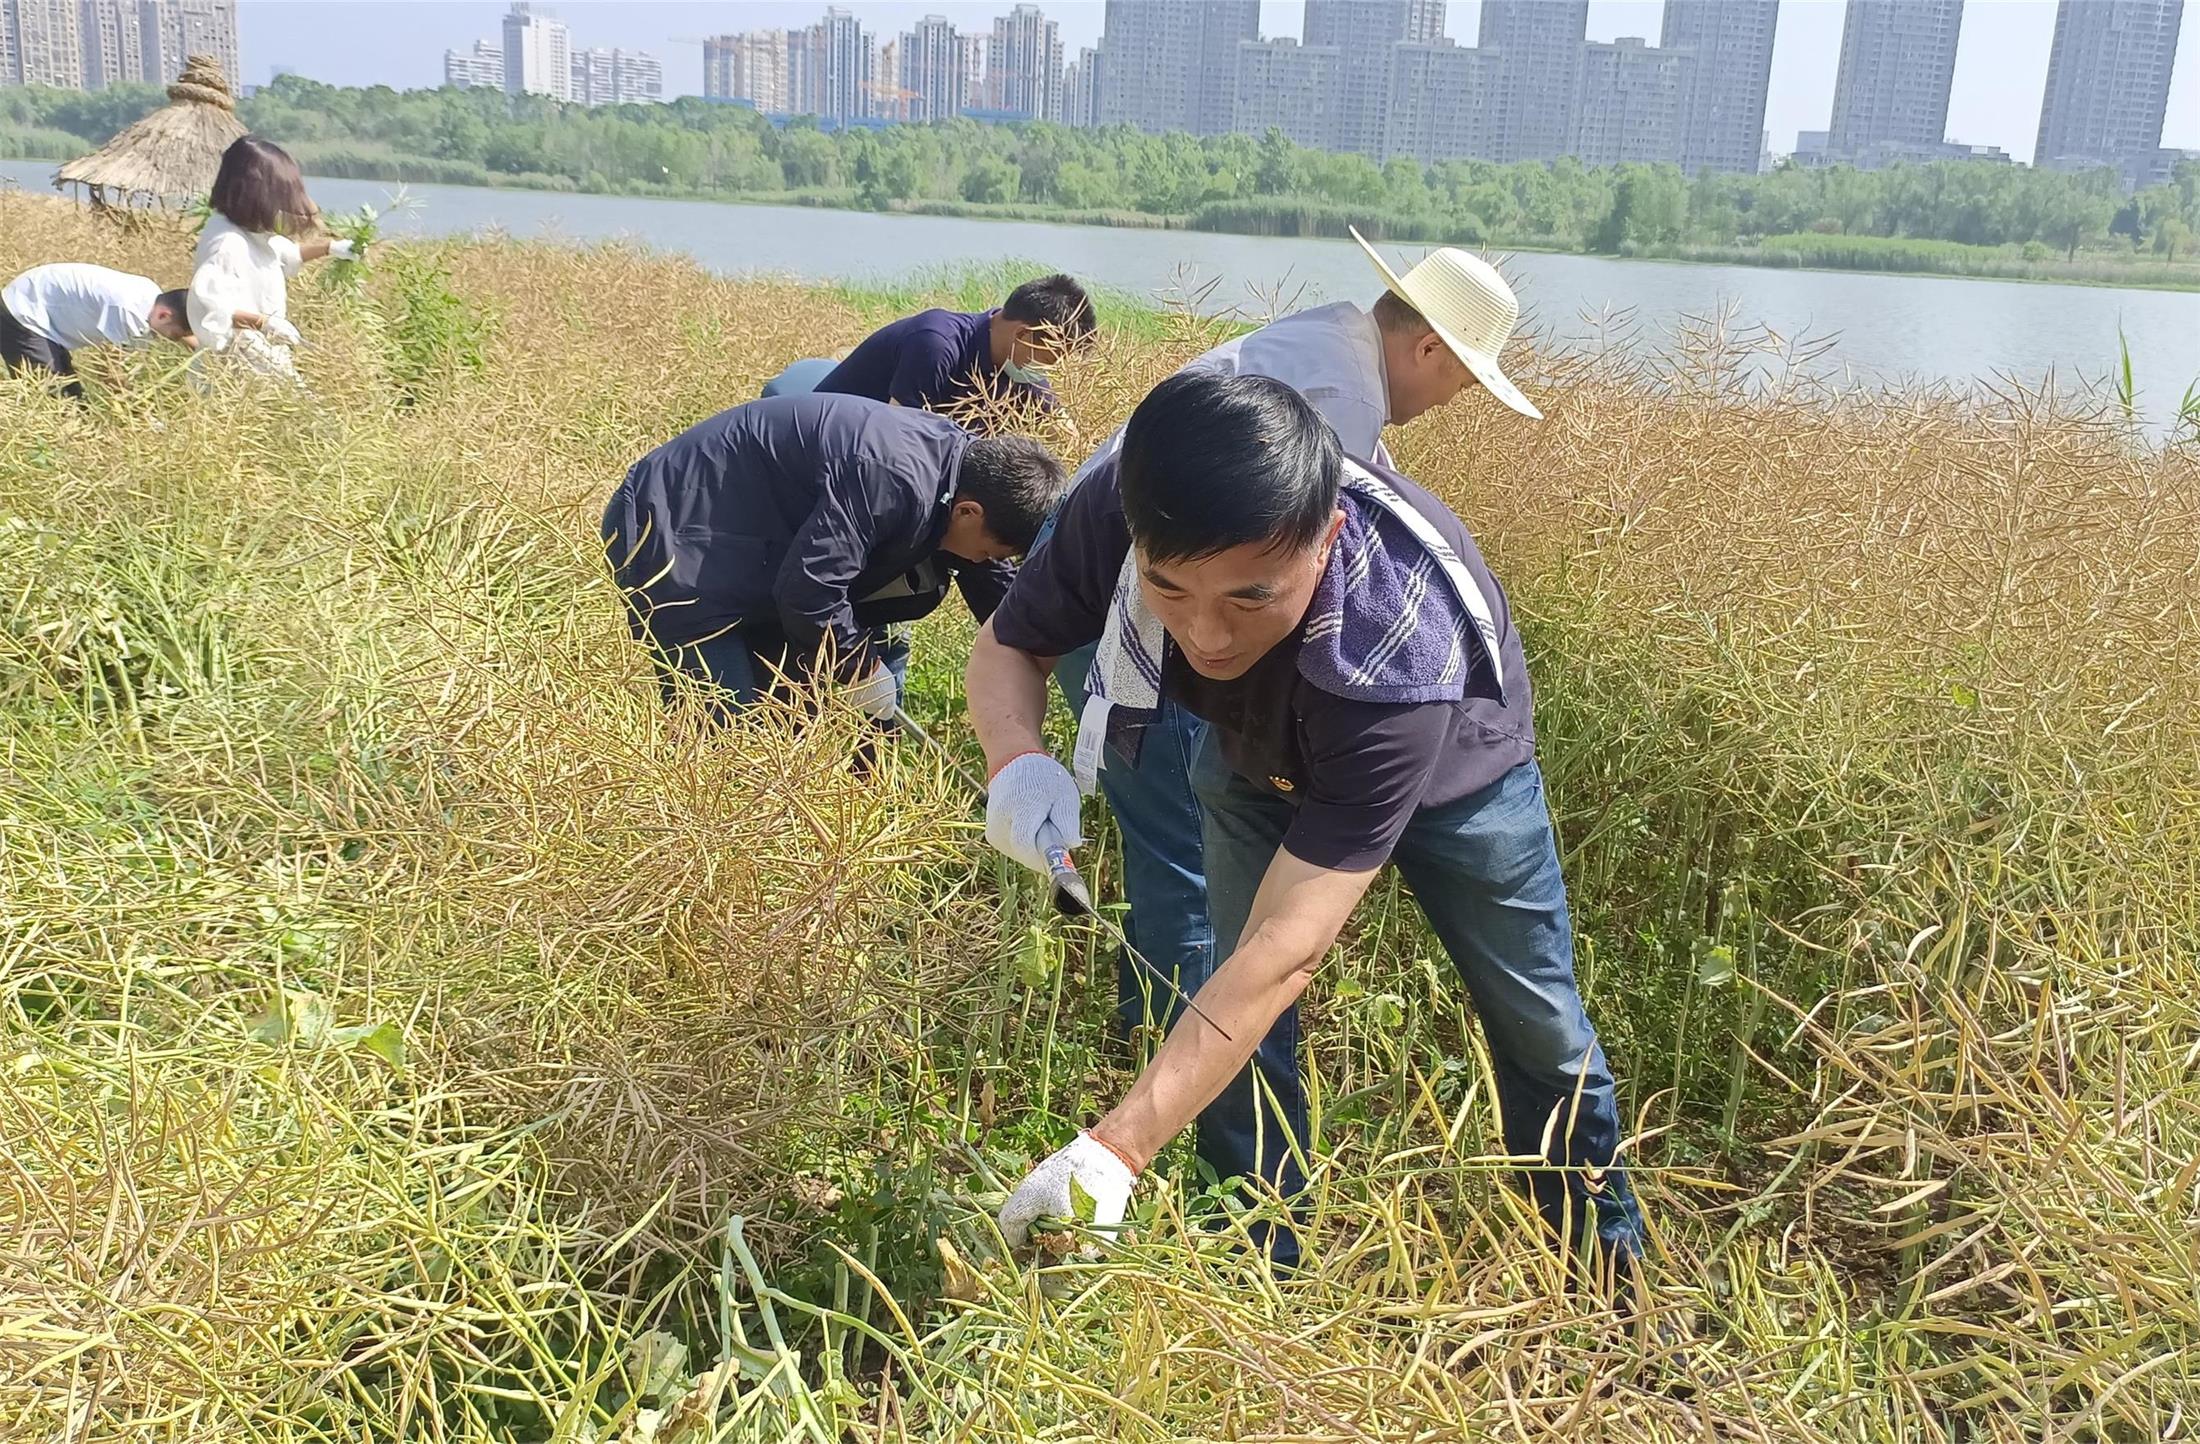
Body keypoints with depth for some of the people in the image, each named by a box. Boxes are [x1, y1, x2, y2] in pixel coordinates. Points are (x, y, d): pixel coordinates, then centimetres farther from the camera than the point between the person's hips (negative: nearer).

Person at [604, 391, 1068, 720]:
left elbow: (996, 590, 10)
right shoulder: (894, 479, -33)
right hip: (674, 534, -10)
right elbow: (809, 588, -32)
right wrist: (861, 668, -15)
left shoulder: (969, 460, -2)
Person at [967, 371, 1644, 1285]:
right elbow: (1007, 646, -17)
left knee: (1540, 1028, 10)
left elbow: (1284, 951, -49)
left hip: (1451, 763, -3)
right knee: (1242, 1023, -6)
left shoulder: (1401, 649, -49)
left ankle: (1611, 1263, 36)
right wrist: (1016, 759, -41)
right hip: (1260, 756, 3)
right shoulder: (1119, 508, -37)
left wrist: (1115, 1151, -52)